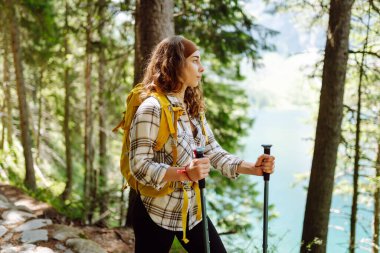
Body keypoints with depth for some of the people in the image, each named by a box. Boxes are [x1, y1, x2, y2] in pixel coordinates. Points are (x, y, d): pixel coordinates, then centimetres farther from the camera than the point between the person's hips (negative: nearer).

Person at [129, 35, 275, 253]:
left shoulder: (194, 109, 7)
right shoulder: (152, 108, -18)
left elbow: (215, 154, 5)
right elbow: (140, 166, -23)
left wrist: (253, 168, -9)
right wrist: (185, 173, -36)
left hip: (193, 212, 7)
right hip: (157, 214, -7)